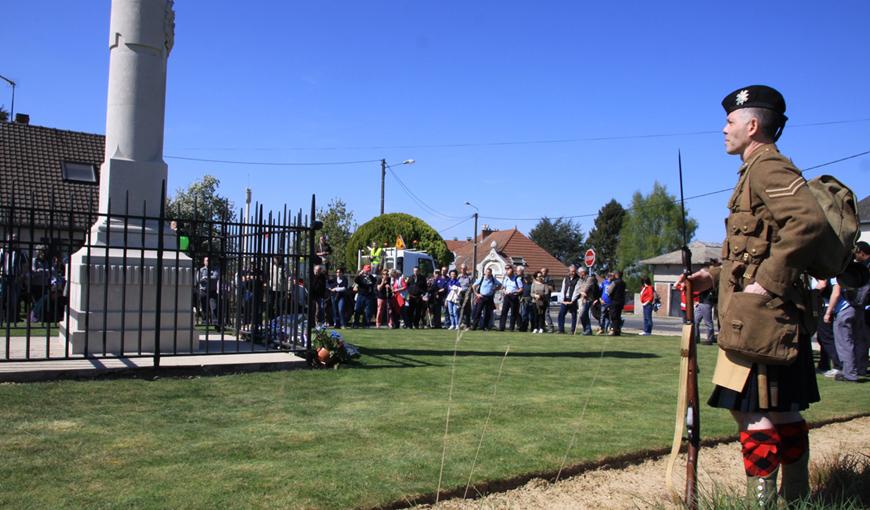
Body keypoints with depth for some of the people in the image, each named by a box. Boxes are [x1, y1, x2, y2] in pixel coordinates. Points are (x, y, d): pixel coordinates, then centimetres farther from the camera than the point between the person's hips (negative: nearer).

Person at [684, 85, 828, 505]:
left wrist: (766, 282, -25)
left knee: (755, 410, -8)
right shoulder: (761, 171, 21)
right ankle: (796, 497, 26)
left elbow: (809, 223, -24)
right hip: (767, 314, 10)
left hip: (760, 314, -10)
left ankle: (761, 498, -2)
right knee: (783, 411, 16)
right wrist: (715, 276, 16)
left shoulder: (767, 167, -9)